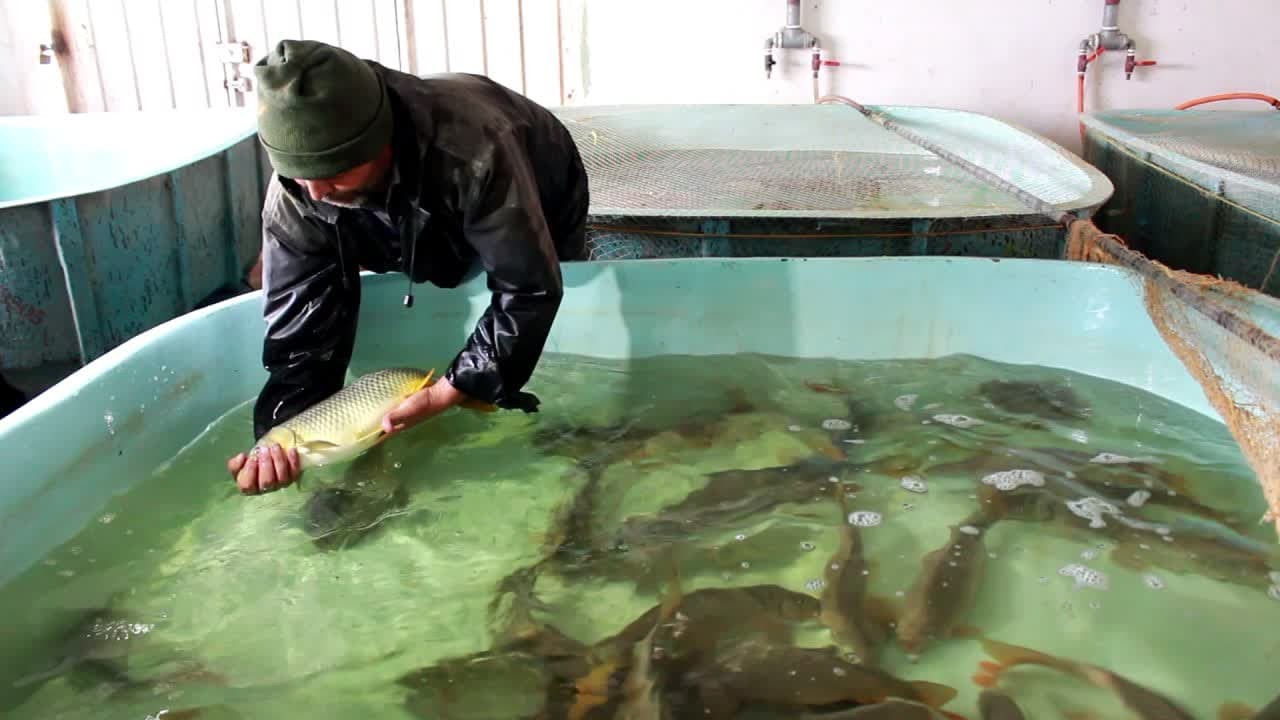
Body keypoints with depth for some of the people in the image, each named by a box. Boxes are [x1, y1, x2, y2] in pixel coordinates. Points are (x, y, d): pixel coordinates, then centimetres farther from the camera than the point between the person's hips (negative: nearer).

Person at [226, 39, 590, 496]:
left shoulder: (473, 151, -50)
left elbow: (529, 290, -44)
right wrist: (278, 437, -47)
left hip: (541, 213, -3)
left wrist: (445, 393, -48)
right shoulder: (293, 194, -34)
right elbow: (300, 332, -30)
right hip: (437, 242, 4)